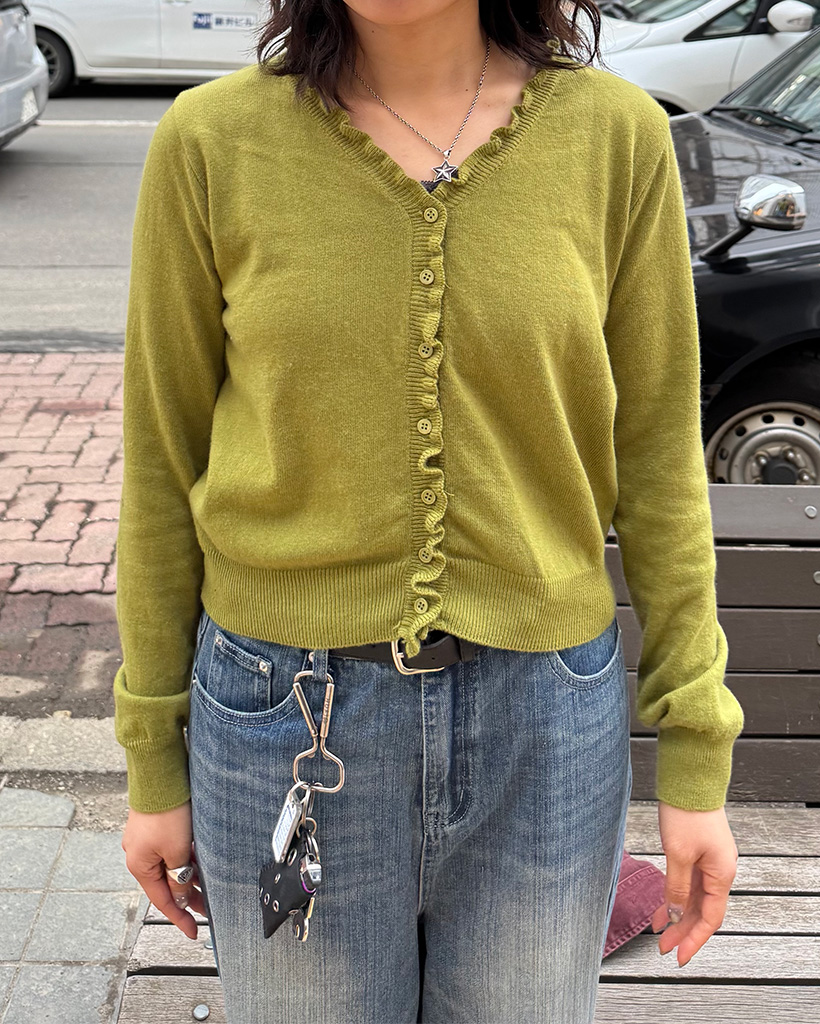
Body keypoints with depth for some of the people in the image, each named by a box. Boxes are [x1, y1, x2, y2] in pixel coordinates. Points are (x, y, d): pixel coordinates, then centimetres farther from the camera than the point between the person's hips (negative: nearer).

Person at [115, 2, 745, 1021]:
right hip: (287, 706, 0)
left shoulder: (617, 135, -5)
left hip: (546, 718, 1)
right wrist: (154, 761, 4)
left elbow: (656, 457, 0)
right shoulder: (211, 140, -6)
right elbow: (164, 465, 0)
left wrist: (695, 756, 1)